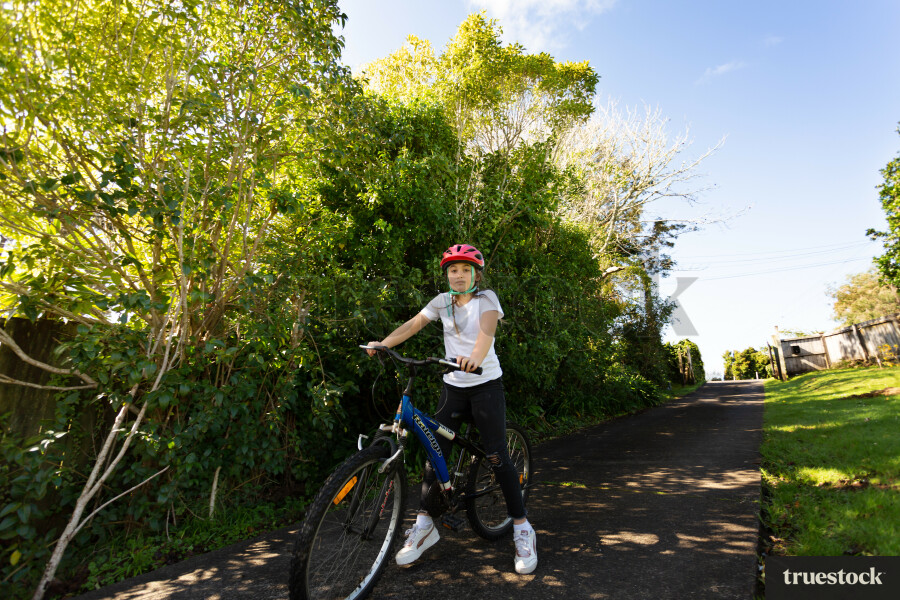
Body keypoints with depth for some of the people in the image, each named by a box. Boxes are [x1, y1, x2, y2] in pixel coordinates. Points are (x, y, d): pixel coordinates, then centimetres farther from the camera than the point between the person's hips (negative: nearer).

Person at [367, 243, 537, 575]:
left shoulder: (486, 298, -6)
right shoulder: (443, 301, 4)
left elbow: (487, 328, -26)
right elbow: (412, 325, -5)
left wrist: (475, 358, -46)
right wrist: (382, 343, -21)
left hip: (486, 385, -3)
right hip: (453, 386, 4)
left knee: (497, 456, -2)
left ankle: (522, 528, 15)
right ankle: (424, 524, 18)